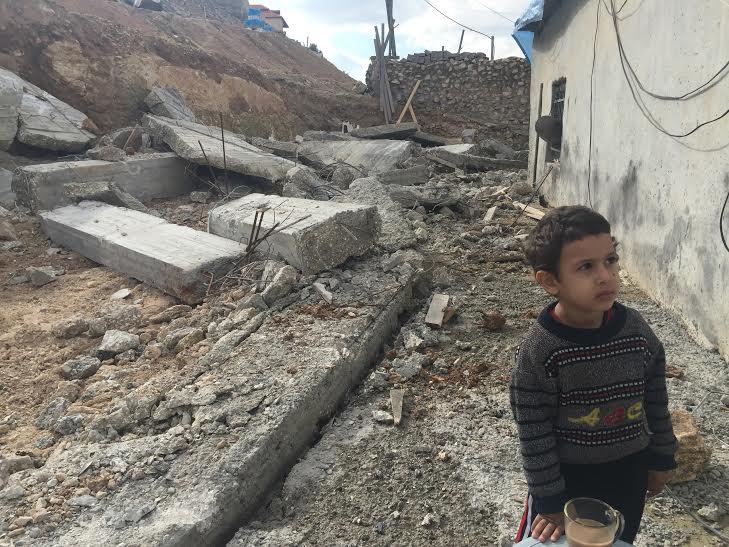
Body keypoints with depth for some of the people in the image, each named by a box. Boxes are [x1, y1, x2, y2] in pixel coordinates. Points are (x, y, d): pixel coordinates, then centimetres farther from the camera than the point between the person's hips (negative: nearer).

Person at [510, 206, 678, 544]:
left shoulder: (635, 329, -12)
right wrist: (550, 502, -14)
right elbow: (533, 434, -19)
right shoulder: (538, 351, -26)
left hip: (630, 469, 5)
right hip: (566, 474, -4)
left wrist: (661, 458, 11)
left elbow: (656, 400, 3)